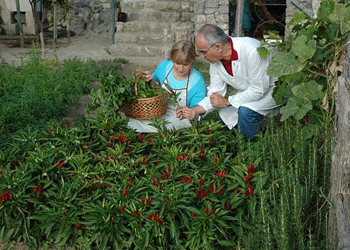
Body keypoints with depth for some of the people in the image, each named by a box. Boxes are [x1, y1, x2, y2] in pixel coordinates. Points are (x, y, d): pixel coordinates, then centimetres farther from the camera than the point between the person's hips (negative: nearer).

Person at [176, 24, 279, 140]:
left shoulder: (251, 51, -35)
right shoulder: (215, 60, -10)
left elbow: (258, 90, -29)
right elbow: (215, 94, -5)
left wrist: (227, 102, -21)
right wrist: (194, 111, -22)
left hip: (272, 88, -7)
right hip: (247, 92, 8)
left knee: (246, 110, -28)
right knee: (225, 115, -1)